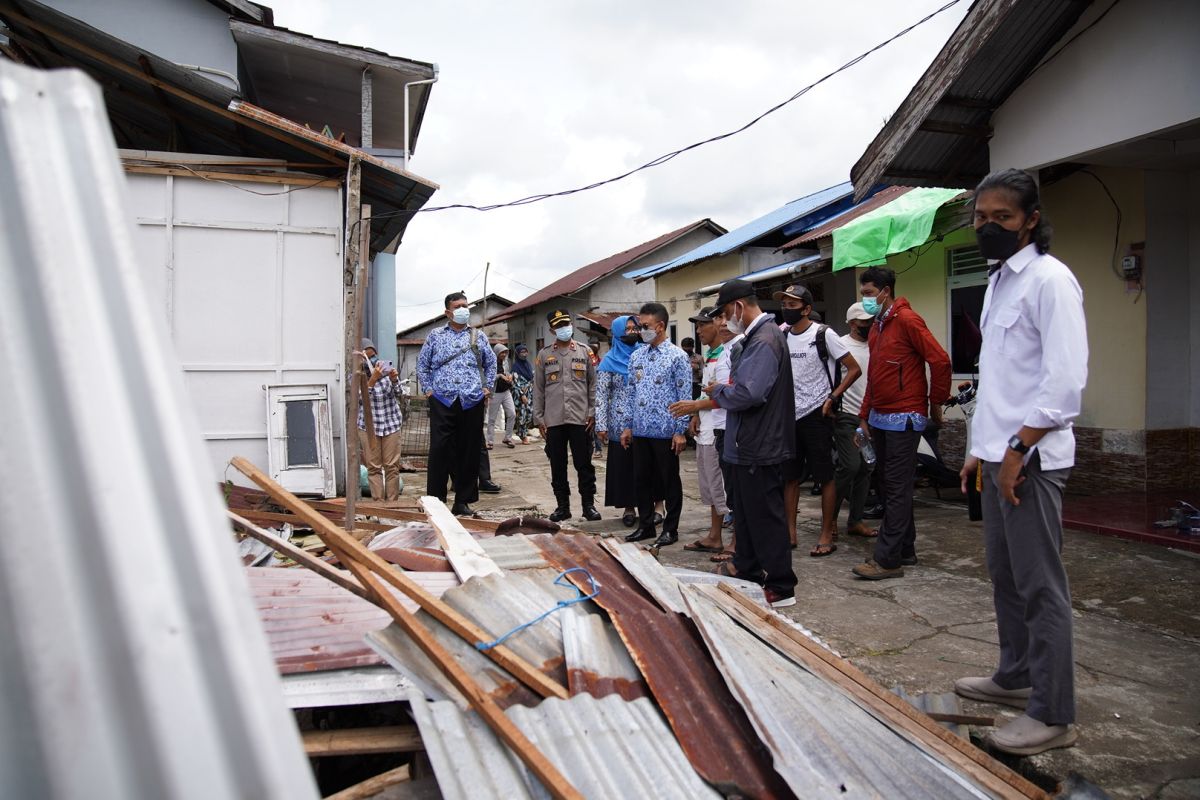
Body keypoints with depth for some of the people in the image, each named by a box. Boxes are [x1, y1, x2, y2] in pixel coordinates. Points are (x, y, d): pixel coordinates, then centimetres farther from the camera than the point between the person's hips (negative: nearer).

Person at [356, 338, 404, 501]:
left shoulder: (387, 368, -2)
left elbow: (397, 394, 0)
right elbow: (360, 398, -16)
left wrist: (394, 380, -19)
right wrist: (373, 379, -24)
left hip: (391, 423, 1)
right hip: (368, 425, -1)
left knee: (392, 466, 2)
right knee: (374, 467, 1)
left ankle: (392, 503, 9)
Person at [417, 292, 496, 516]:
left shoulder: (479, 336, 13)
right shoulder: (435, 336, 10)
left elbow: (491, 364, 21)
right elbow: (422, 365, 14)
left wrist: (487, 387, 11)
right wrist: (428, 389, 6)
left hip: (472, 402, 2)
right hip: (443, 401, -2)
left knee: (469, 451, 3)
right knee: (439, 451, -6)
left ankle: (462, 501, 12)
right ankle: (435, 499, 2)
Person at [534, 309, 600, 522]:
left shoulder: (585, 351, 5)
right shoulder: (544, 355, 7)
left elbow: (593, 385, 6)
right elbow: (538, 389, 7)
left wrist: (592, 413, -1)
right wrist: (538, 418, 3)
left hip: (580, 418, -1)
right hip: (553, 420, 1)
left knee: (584, 464, 3)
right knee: (558, 466, 7)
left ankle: (588, 504, 13)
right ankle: (562, 505, 17)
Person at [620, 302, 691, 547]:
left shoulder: (677, 356, -6)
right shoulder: (636, 356, 10)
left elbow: (685, 396, -8)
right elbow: (630, 393, 14)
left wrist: (680, 431, -12)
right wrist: (627, 426, 10)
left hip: (666, 431, -5)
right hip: (640, 431, 6)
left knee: (670, 481, 6)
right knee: (642, 479, 12)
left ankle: (670, 529, 17)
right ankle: (645, 525, 26)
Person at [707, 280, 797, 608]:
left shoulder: (764, 340, -21)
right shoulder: (753, 337, 12)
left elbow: (748, 393, -30)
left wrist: (718, 392, -12)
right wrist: (720, 393, 3)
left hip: (760, 446, -11)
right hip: (749, 443, 11)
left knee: (765, 515, -1)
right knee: (745, 508, 22)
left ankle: (781, 587, 10)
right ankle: (747, 566, 37)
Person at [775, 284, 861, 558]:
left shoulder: (823, 335, -10)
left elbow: (854, 369, -8)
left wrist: (832, 397, -14)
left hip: (816, 415, -6)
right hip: (789, 415, 6)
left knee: (825, 477, 2)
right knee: (789, 476, 9)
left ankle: (827, 535, 10)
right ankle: (790, 532, 18)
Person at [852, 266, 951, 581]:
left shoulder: (906, 319, -11)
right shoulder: (876, 326, 16)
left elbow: (940, 360, -15)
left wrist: (935, 404, -7)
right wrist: (864, 416, 16)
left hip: (903, 419, -9)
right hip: (880, 418, 9)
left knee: (897, 489, -5)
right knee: (889, 485, 12)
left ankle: (888, 559, -1)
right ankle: (905, 551, 23)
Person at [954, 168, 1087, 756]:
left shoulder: (1048, 279, -11)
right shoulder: (998, 282, 17)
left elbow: (1066, 380, -18)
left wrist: (1017, 450, -18)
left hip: (1030, 458, -9)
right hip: (1000, 454, 9)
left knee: (1040, 586, -2)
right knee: (1005, 575, 18)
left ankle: (1052, 715, 9)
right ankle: (1015, 676, 33)